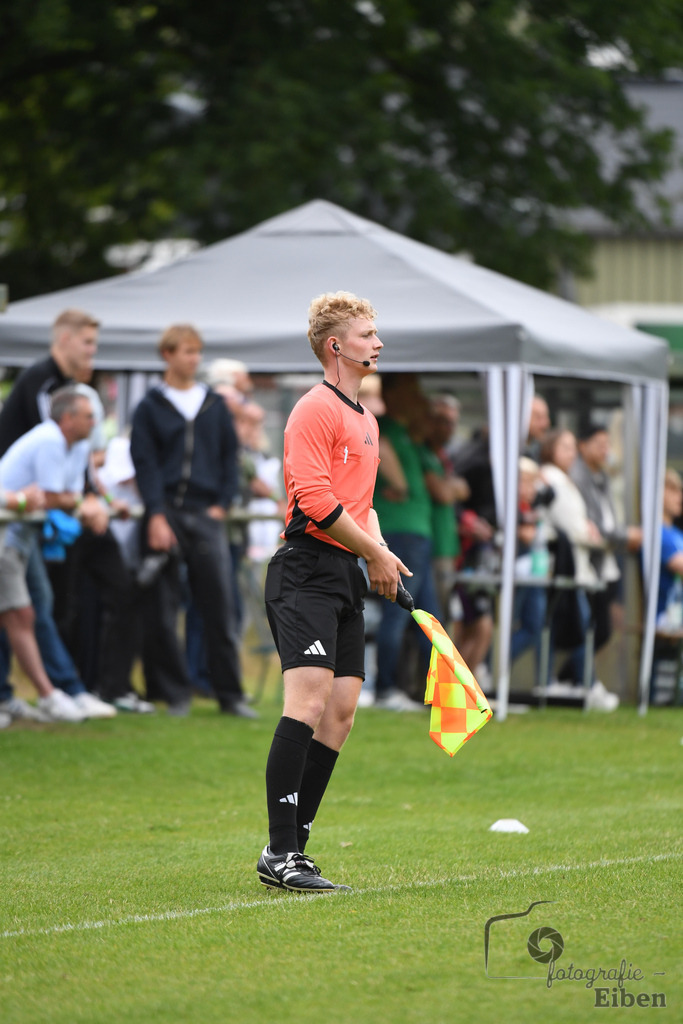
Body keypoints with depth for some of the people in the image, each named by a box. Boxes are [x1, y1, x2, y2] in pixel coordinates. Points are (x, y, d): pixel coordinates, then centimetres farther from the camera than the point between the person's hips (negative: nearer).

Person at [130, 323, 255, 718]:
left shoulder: (215, 406, 12)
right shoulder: (151, 407, 4)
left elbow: (230, 456, 15)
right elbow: (145, 463, -3)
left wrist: (223, 503, 2)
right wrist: (156, 516, -13)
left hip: (206, 514, 2)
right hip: (165, 512, -2)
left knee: (220, 607, -2)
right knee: (163, 610, -2)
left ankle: (231, 693, 3)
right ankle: (177, 692, 7)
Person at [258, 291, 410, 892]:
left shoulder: (365, 420, 22)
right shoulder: (316, 410, -9)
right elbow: (315, 500, -18)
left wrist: (380, 548, 11)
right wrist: (376, 555, -11)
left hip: (348, 577, 10)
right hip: (307, 570, -10)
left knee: (341, 712, 5)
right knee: (309, 701, -18)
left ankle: (294, 847, 9)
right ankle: (280, 854, -20)